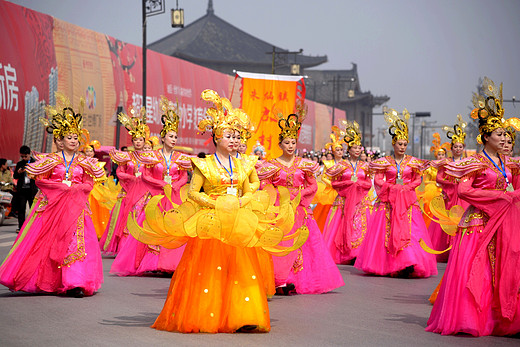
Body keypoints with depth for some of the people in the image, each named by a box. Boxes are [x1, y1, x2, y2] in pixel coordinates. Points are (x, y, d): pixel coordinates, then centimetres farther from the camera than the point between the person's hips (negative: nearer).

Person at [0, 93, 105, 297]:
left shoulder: (83, 162, 9)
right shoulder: (52, 160, 6)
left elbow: (89, 184, 4)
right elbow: (40, 180, 1)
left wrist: (72, 187, -11)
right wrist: (61, 186, -10)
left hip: (76, 207, 1)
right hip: (54, 205, -1)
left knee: (75, 242, -9)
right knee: (46, 242, -3)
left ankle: (74, 284, -13)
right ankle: (44, 282, 8)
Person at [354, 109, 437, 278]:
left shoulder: (412, 162, 8)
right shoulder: (385, 162, 4)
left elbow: (417, 180, 9)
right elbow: (378, 180, 1)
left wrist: (406, 187, -7)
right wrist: (392, 187, -10)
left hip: (407, 199, 1)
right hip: (388, 200, -1)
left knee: (408, 230, -11)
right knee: (385, 230, -6)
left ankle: (408, 265, -16)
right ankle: (384, 265, -1)